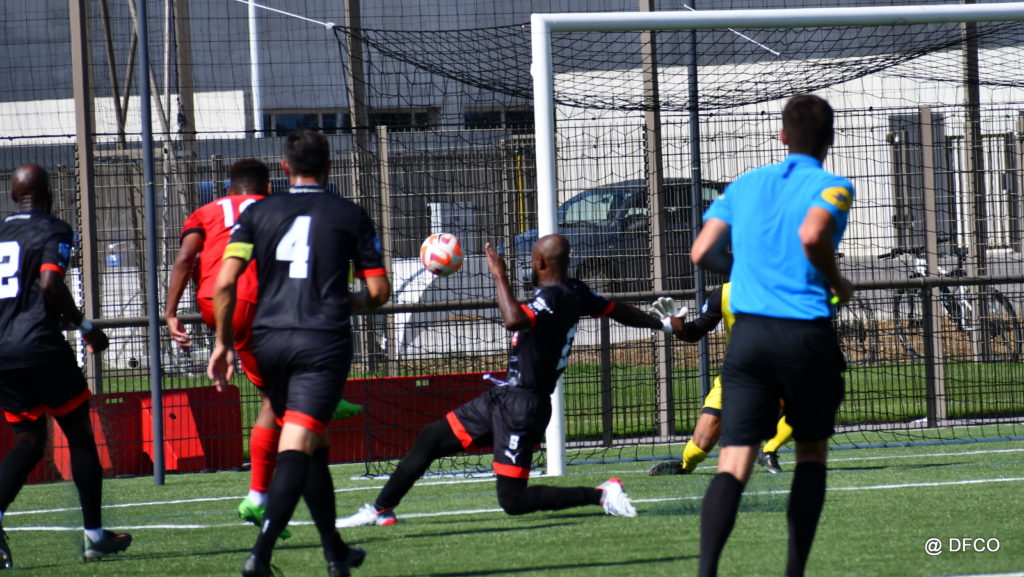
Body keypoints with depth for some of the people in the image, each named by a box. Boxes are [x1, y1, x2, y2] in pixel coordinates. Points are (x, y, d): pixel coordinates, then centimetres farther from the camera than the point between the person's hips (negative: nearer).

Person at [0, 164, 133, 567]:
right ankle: (94, 534, 10)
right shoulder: (52, 230, -3)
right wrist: (84, 326, -7)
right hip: (41, 348, -6)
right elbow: (50, 283, -18)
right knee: (80, 435, 9)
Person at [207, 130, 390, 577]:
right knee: (297, 448, -11)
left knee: (311, 447, 19)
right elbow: (379, 291, 6)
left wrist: (224, 343, 6)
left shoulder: (258, 213, 8)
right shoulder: (350, 216, 6)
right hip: (324, 342, -3)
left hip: (269, 340, 3)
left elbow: (225, 282, -2)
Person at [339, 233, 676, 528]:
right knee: (430, 439, 13)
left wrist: (499, 275, -28)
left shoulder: (554, 298, -21)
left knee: (512, 501, -9)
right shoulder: (575, 293, 7)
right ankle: (382, 510, 22)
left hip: (522, 407, -10)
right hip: (503, 397, 10)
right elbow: (618, 311, 22)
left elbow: (514, 320, -41)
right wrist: (660, 324, 39)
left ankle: (601, 495, -6)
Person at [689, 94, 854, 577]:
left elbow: (702, 253, 9)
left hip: (748, 333, 3)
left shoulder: (745, 185, 14)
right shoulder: (832, 188, -1)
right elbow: (812, 234, -22)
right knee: (812, 452, 18)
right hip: (806, 334, -3)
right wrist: (838, 284, -5)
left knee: (733, 462, -5)